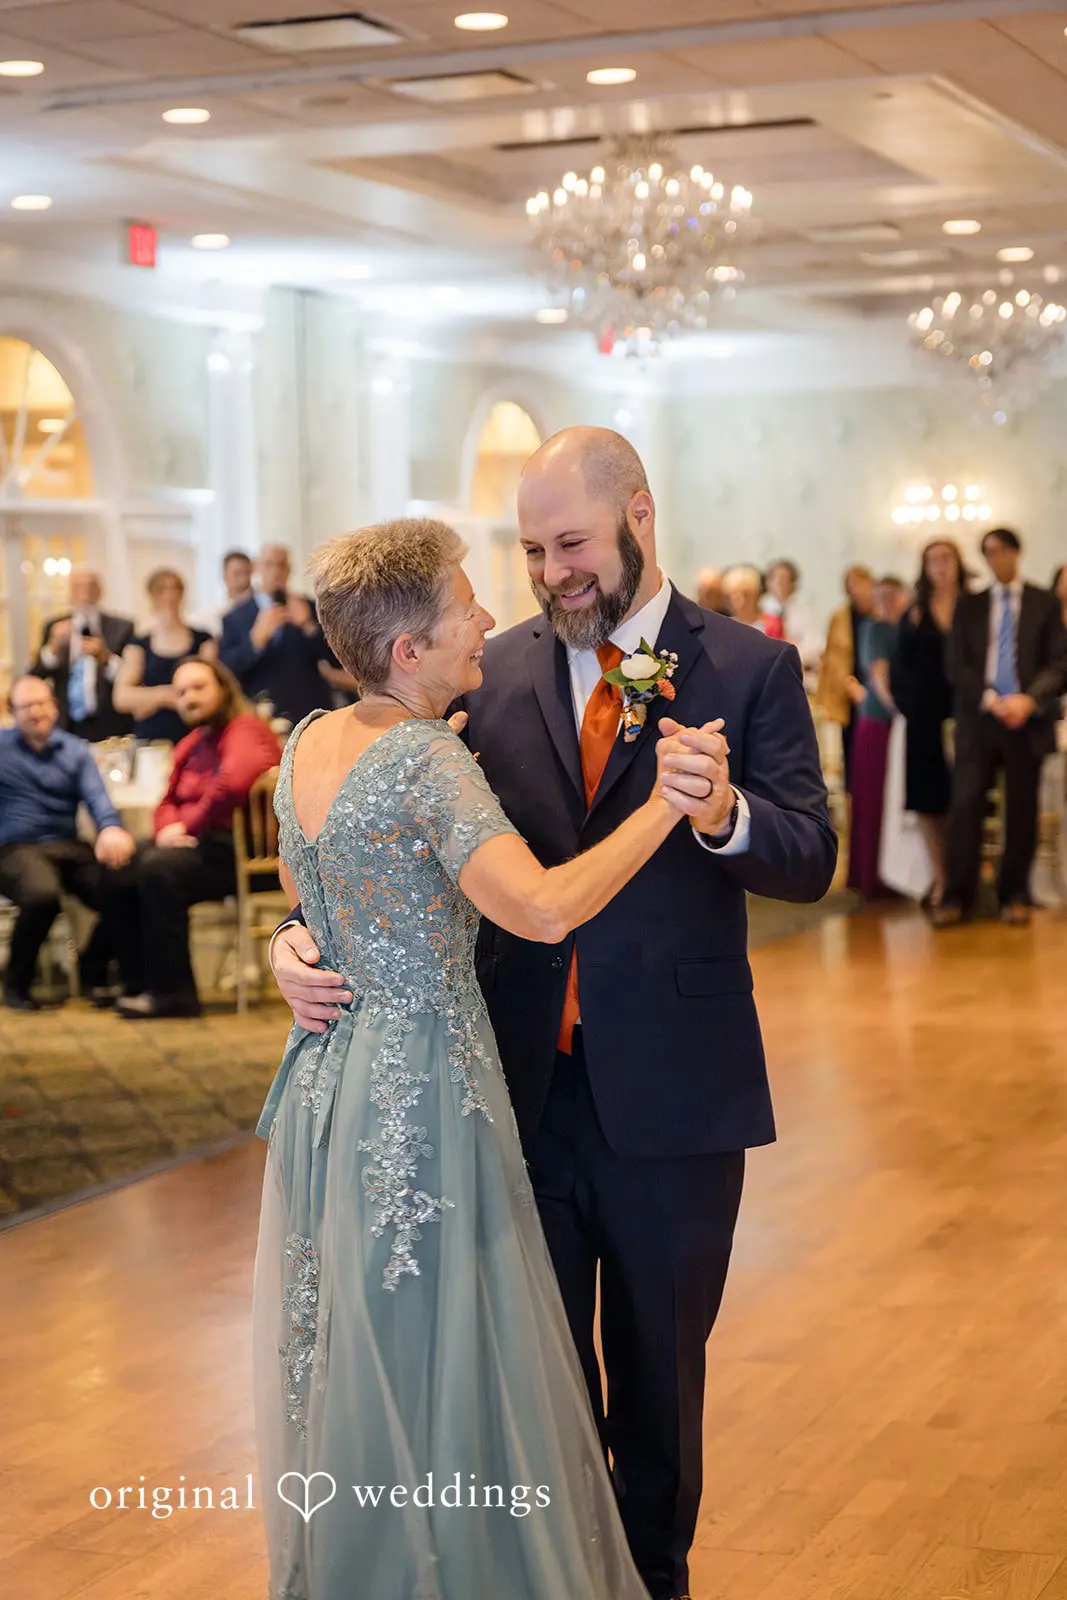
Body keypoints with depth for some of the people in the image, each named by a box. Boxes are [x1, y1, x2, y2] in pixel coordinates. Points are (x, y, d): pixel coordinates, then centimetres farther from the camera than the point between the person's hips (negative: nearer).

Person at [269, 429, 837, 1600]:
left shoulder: (749, 668, -6)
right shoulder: (497, 671, 2)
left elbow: (811, 858, -13)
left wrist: (724, 814, -34)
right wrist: (307, 932, -16)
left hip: (668, 1095, -2)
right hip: (523, 1085, 2)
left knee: (659, 1374, 16)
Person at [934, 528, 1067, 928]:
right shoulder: (969, 605, 12)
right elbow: (957, 666, 5)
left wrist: (1029, 700, -15)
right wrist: (991, 700, -10)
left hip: (1027, 720, -1)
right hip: (978, 718, 1)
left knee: (1022, 811, 2)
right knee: (965, 805, -8)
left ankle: (1015, 896, 11)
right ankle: (957, 898, -6)